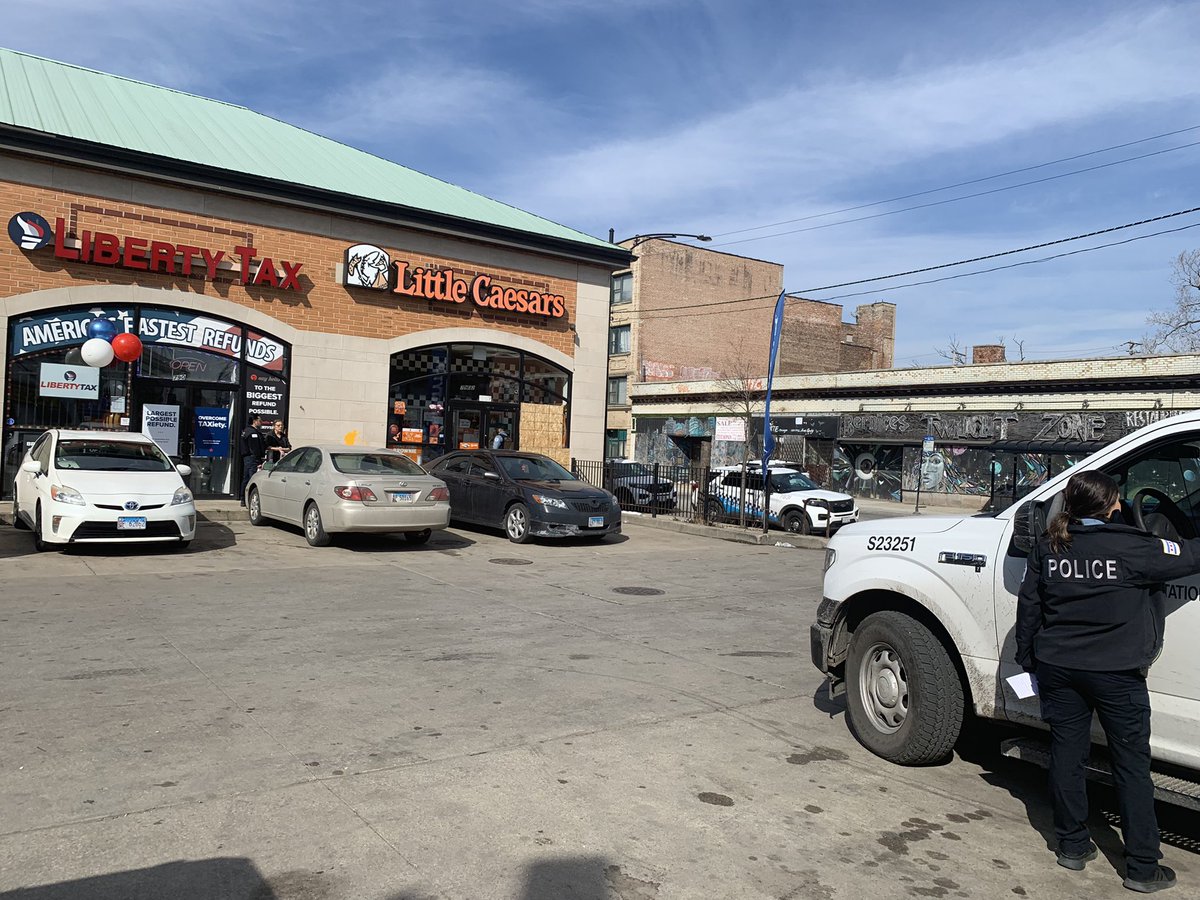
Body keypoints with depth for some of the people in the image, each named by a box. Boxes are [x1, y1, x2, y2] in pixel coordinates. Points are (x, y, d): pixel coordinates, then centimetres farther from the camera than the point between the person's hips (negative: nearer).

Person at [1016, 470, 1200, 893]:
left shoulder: (1047, 546, -1)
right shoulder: (1130, 547, -15)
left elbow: (1028, 605, 5)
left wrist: (1028, 658, 15)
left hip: (1057, 668, 4)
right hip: (1116, 672, -4)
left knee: (1067, 755, 13)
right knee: (1132, 766, 7)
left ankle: (1072, 846, 24)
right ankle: (1142, 867, 15)